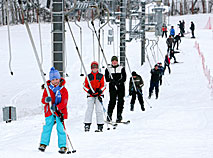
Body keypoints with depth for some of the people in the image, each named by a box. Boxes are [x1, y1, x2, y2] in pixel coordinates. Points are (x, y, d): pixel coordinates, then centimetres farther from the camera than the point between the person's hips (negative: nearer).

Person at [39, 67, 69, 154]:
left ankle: (63, 146, -2)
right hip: (49, 111, 2)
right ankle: (43, 144, 13)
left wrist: (57, 107, -25)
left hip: (60, 112, -2)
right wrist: (46, 99, -24)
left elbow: (64, 102, -8)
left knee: (60, 129, -5)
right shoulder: (47, 89, 5)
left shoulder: (63, 90, -1)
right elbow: (43, 100, 2)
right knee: (47, 127, 0)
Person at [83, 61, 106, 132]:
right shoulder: (88, 76, 7)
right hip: (90, 95, 0)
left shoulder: (101, 76, 6)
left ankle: (100, 126, -1)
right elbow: (85, 86, 9)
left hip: (98, 95, 0)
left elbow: (103, 85, 8)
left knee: (99, 110, -4)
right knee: (89, 109, -5)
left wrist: (100, 90, -11)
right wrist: (89, 91, -9)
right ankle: (87, 125, -2)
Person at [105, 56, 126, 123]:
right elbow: (107, 78, 3)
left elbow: (124, 78, 3)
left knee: (120, 101, -4)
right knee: (112, 101, -12)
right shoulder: (108, 69, 13)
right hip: (112, 87, -1)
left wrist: (118, 82, -14)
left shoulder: (121, 68, 12)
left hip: (121, 87, 1)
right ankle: (109, 115, -4)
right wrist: (112, 81, -16)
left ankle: (119, 116, -1)